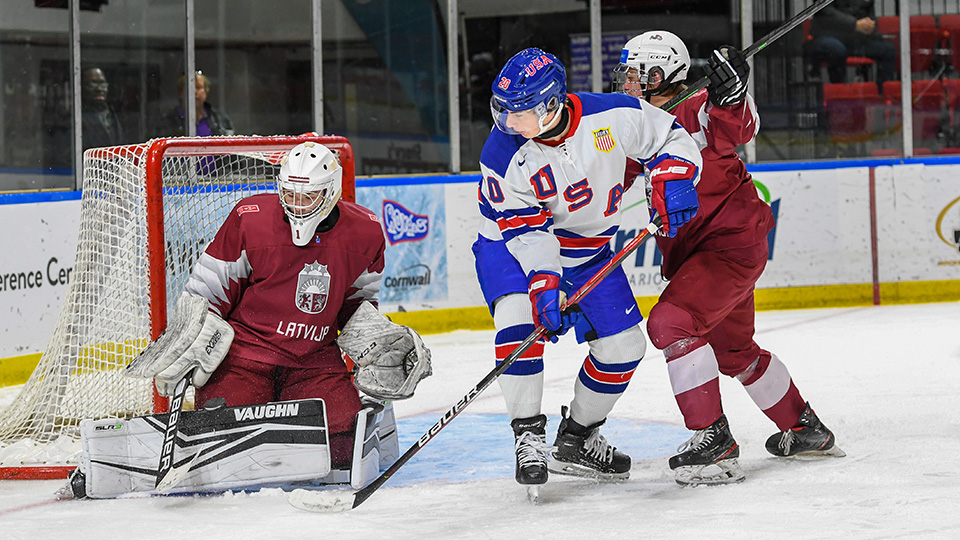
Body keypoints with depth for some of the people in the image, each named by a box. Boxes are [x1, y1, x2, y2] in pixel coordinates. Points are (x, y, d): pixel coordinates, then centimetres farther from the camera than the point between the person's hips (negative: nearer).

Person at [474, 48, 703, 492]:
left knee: (623, 345, 1)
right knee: (518, 315, -31)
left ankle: (577, 438, 21)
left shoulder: (613, 117, -23)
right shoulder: (504, 154, -26)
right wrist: (544, 284, -38)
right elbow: (525, 231, -25)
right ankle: (528, 435, -20)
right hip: (510, 244, -3)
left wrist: (673, 181, -24)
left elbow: (670, 139, -7)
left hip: (586, 250, 3)